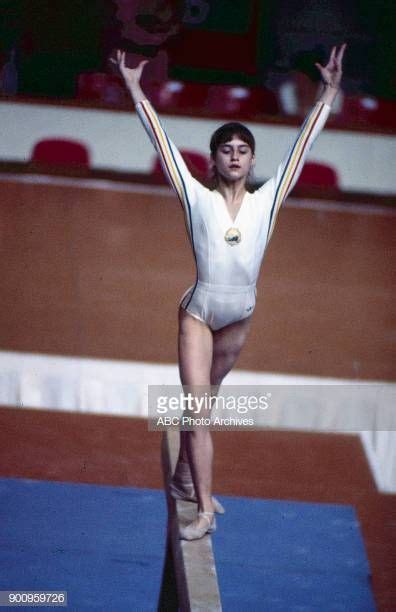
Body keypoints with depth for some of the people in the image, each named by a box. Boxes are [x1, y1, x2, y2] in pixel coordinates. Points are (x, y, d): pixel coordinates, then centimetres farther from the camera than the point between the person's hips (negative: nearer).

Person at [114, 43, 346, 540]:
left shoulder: (266, 200, 1)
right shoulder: (198, 199, -4)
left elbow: (302, 143, 2)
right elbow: (161, 141, -5)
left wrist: (329, 92, 3)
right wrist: (135, 90, -6)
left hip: (240, 317, 3)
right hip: (199, 312, -3)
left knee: (201, 399, 19)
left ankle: (185, 476, 36)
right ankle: (204, 509, -8)